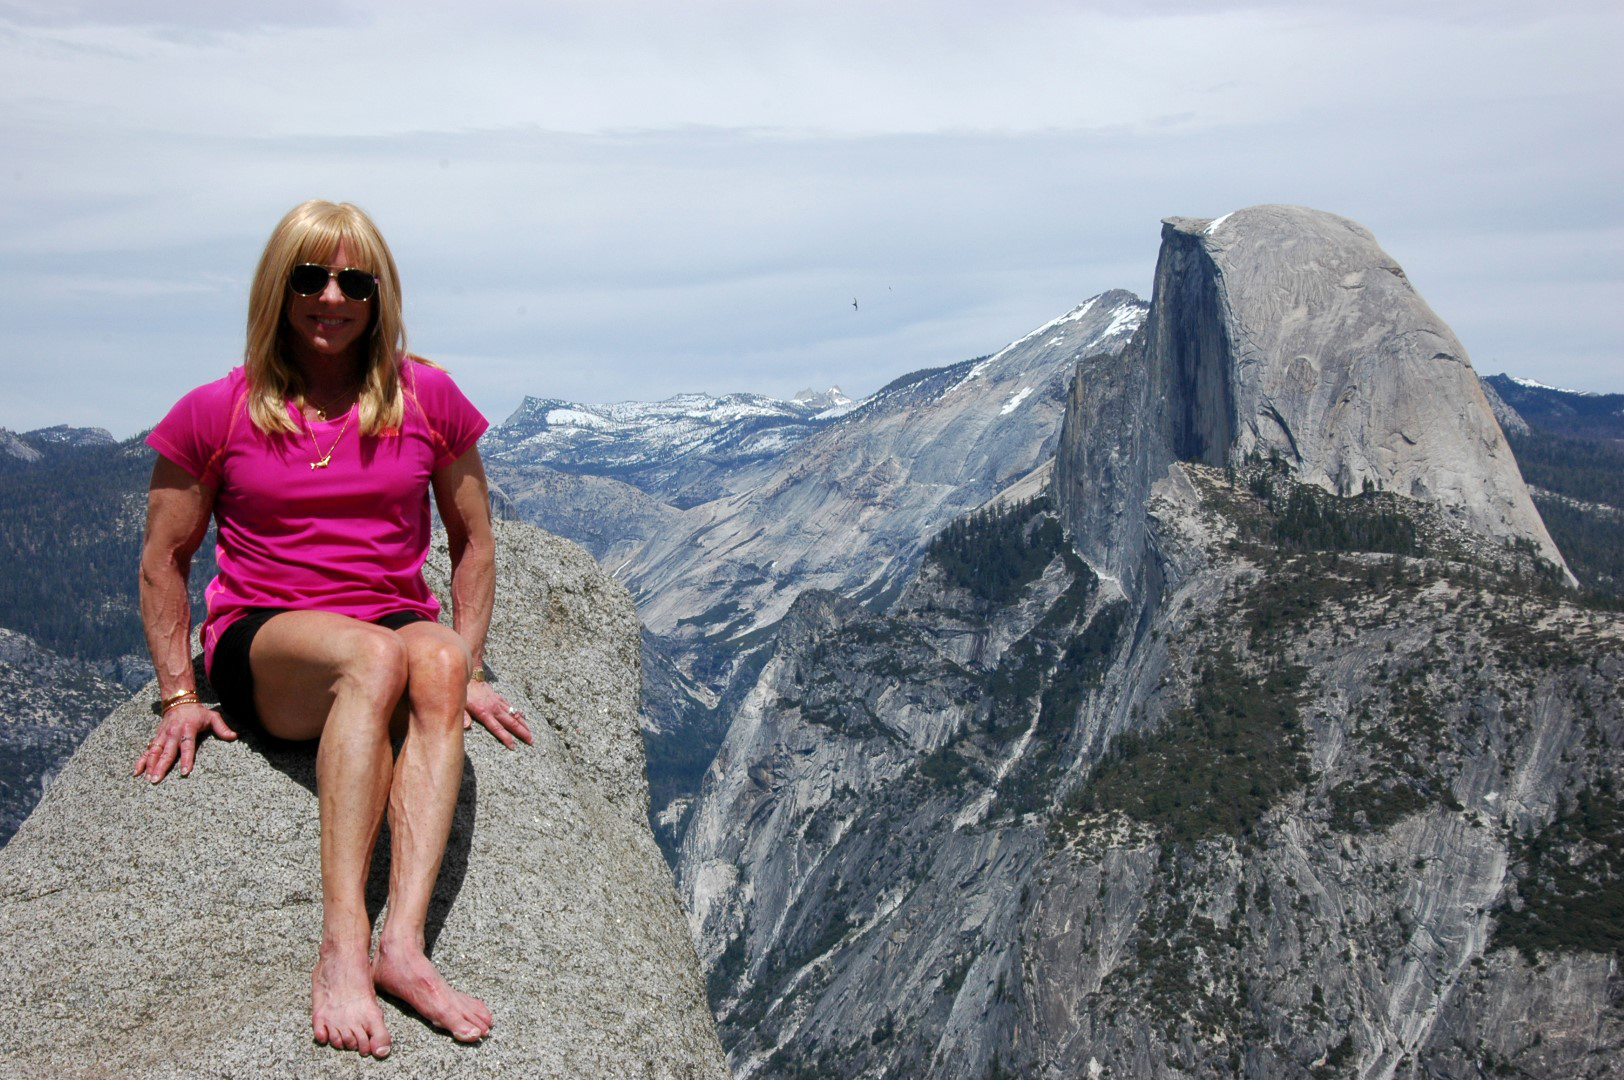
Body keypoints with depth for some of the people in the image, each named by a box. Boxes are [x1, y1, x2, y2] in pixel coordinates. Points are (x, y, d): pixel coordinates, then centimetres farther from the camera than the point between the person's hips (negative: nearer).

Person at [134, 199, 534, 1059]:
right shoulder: (217, 413, 5)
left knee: (437, 659, -37)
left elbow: (473, 542, 15)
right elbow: (164, 559, 12)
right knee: (376, 655, -38)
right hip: (261, 640, -1)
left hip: (397, 628, 2)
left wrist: (466, 670, 5)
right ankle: (342, 947, -46)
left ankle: (402, 942, -48)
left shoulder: (427, 398, 8)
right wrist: (178, 695, 4)